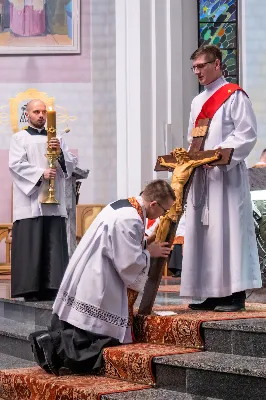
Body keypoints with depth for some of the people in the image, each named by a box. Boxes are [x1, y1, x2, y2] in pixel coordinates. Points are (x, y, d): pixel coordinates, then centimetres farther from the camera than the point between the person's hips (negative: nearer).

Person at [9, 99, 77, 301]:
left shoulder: (56, 139, 19)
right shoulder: (19, 138, 7)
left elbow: (72, 163, 12)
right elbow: (16, 164, -7)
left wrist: (60, 151, -8)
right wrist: (41, 173, -17)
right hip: (30, 202, -4)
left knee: (53, 246, -2)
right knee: (31, 246, -8)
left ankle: (51, 288, -2)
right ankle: (30, 289, -7)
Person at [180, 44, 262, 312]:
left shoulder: (234, 96, -3)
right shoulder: (197, 102, 19)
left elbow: (247, 135, -11)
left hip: (226, 174, -8)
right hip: (201, 176, 8)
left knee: (228, 231, -9)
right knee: (202, 233, 5)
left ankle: (235, 294, -7)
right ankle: (212, 295, 9)